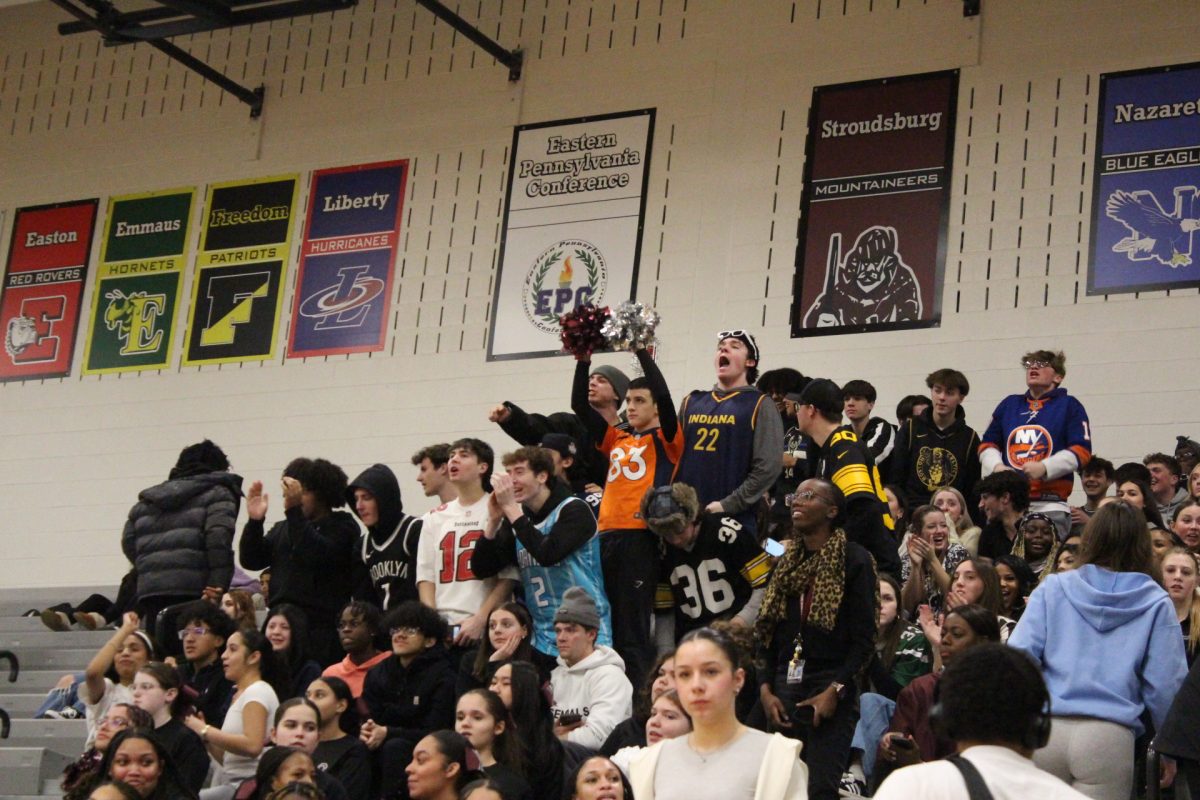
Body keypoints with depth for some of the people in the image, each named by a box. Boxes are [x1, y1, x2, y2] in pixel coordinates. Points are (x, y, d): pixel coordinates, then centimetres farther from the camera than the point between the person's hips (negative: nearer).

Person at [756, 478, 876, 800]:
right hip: (785, 689, 6)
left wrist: (835, 690, -16)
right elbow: (769, 633, 16)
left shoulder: (854, 560, -3)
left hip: (830, 691, -6)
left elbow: (864, 638, -8)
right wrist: (766, 688, 3)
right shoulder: (787, 562, 17)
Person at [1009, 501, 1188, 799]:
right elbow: (1164, 685, 2)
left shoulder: (1052, 588, 7)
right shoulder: (1156, 604, 5)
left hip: (1044, 730, 1)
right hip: (1110, 738, -1)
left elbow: (1019, 655, -1)